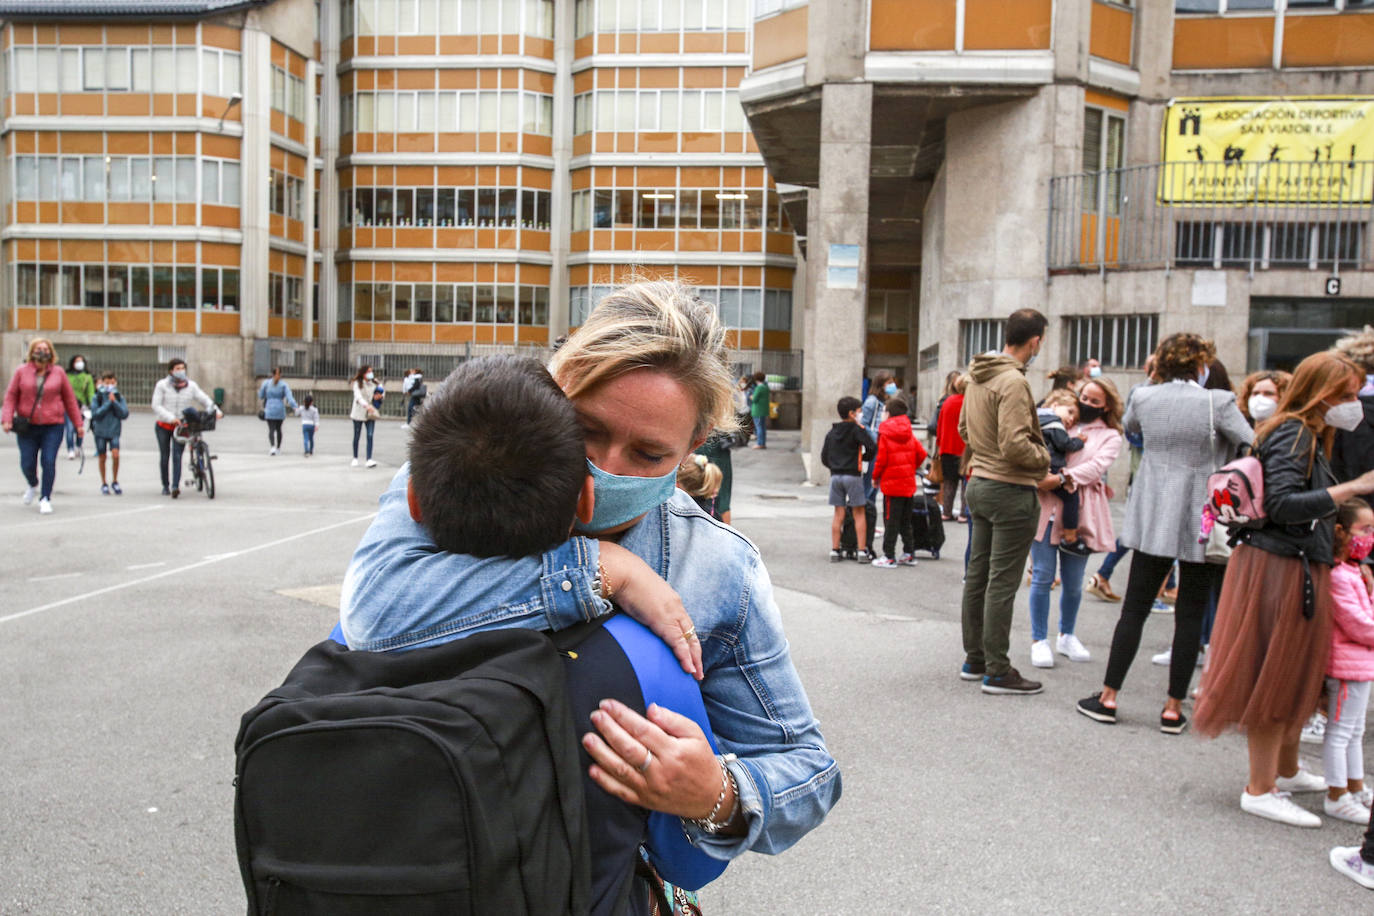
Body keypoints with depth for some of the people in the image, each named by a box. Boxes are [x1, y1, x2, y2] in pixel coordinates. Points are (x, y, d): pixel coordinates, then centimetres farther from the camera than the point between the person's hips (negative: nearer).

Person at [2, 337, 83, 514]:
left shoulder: (58, 372, 4)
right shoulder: (21, 372, 3)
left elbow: (69, 398, 8)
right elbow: (11, 396, 4)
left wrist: (77, 423, 7)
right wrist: (7, 419, -9)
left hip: (53, 426, -1)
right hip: (27, 426, 1)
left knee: (49, 462, -8)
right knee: (27, 463, 4)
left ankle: (45, 498, 3)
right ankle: (33, 486, 35)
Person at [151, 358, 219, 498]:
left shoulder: (191, 386, 1)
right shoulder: (162, 385, -5)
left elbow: (204, 399, -1)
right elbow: (156, 406, -10)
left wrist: (215, 411, -20)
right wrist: (171, 418, -23)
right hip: (163, 425, 0)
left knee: (177, 456, -11)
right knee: (164, 456, 9)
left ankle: (175, 486, -16)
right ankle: (165, 486, 23)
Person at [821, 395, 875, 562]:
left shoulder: (832, 432, 11)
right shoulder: (857, 429, -6)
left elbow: (824, 457, 12)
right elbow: (872, 447, -15)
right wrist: (864, 458, 3)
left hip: (835, 476, 5)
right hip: (853, 475, -5)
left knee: (838, 514, 7)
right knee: (859, 513, 3)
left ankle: (835, 550, 7)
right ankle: (862, 551, 2)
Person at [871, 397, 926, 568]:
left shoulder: (885, 435, -10)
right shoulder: (909, 434, 6)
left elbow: (881, 460, -13)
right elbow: (921, 454, 5)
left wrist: (875, 477, 2)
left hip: (892, 484, -6)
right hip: (909, 483, 6)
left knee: (891, 521, -2)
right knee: (906, 521, 15)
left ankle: (889, 557, 0)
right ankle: (909, 554, 19)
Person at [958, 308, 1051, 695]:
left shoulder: (977, 375, 9)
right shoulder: (1013, 381, -19)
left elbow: (964, 428, 20)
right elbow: (1015, 445, -25)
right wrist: (1044, 458, -8)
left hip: (980, 484, 9)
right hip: (1010, 490, -9)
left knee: (977, 575, 14)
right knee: (1002, 583, -2)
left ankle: (974, 659, 25)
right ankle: (997, 672, 5)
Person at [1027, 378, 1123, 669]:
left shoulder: (1110, 436, 9)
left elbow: (1096, 467, -8)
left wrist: (1061, 478, -21)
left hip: (1080, 513, 0)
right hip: (1046, 508, 0)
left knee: (1073, 582, 8)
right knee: (1043, 576, -2)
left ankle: (1066, 636, 28)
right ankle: (1039, 640, 9)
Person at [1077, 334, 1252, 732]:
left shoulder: (1144, 398, -1)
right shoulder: (1217, 403, -11)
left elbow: (1129, 427, 19)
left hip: (1153, 519, 3)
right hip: (1201, 520, -2)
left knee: (1135, 608, 9)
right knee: (1190, 614, 6)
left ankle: (1108, 697, 11)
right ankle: (1173, 708, 10)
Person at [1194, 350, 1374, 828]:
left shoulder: (1308, 436, 17)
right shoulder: (1292, 434, -15)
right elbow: (1282, 505, -27)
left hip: (1298, 569, 10)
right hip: (1281, 569, -10)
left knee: (1296, 677, 21)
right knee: (1276, 679, -3)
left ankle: (1288, 770, 37)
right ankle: (1260, 791, 7)